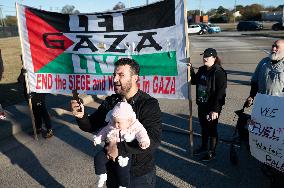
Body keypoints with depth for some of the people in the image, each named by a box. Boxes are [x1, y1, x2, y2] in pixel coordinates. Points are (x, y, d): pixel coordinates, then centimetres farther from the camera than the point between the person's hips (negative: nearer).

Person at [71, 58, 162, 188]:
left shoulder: (149, 104, -17)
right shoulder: (110, 102, -1)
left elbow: (153, 140, -27)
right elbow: (91, 126, 4)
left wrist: (119, 148, -28)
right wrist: (81, 116, -18)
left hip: (140, 175, -4)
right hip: (113, 171, 4)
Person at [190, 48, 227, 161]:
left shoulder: (219, 72, -18)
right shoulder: (202, 70, 5)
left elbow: (220, 92, -21)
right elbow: (194, 81, 19)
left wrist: (215, 109, -24)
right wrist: (190, 70, 4)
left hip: (212, 107, -7)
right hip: (201, 105, 7)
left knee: (211, 129, 7)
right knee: (203, 127, 21)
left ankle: (212, 152, 24)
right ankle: (203, 147, 40)